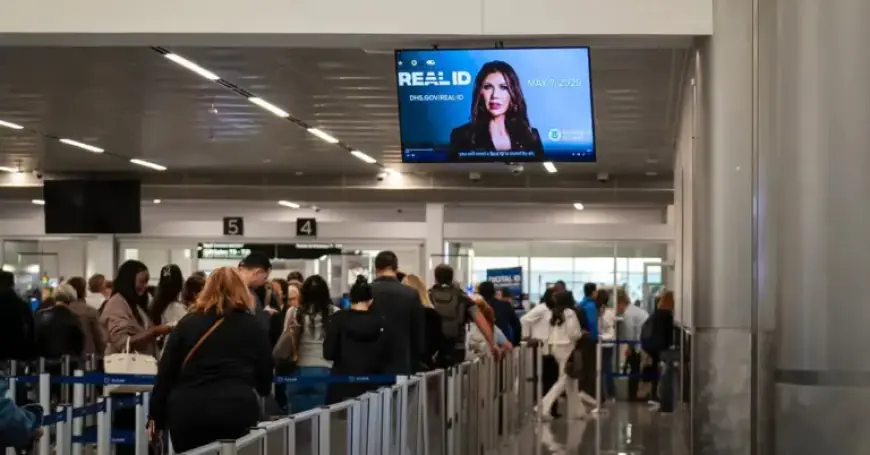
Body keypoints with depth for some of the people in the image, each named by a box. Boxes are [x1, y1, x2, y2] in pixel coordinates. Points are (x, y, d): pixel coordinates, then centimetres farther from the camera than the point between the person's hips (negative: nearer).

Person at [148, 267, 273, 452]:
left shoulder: (188, 323, 10)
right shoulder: (253, 326, 9)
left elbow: (165, 373, 7)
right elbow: (265, 382, 13)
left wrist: (156, 417, 12)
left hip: (188, 411, 1)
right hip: (236, 412, -1)